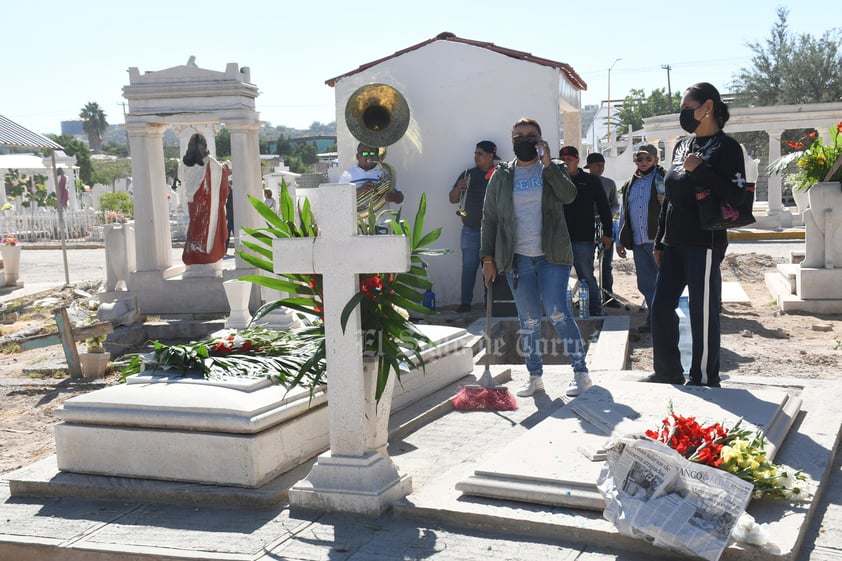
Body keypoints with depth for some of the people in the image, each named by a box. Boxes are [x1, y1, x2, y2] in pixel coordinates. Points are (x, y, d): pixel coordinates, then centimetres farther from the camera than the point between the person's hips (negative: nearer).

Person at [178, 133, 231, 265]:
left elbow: (180, 177, 12)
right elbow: (220, 169, 5)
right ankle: (206, 252, 7)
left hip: (192, 198, 3)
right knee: (207, 222, 6)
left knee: (194, 223, 9)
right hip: (207, 198, -3)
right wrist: (226, 167, 27)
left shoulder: (185, 161, -3)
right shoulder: (208, 160, -11)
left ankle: (192, 252, 7)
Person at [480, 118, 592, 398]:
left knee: (558, 313, -10)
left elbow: (569, 195, -14)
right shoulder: (501, 176, 9)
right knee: (528, 320, 6)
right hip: (517, 259, 2)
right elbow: (489, 218, 10)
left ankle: (581, 373, -1)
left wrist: (547, 163, -17)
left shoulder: (553, 169, 6)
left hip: (552, 256, -2)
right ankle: (535, 377, 16)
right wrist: (488, 258, 3)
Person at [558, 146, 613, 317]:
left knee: (587, 277, 1)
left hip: (583, 238, -3)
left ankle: (595, 311, 10)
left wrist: (608, 233, 2)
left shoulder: (590, 181, 4)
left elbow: (603, 208, 7)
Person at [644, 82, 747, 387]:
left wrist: (699, 169, -22)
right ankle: (668, 372, 24)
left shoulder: (725, 147, -7)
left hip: (704, 243, -8)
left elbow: (736, 195, -18)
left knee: (703, 313, -1)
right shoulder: (682, 145, 15)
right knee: (661, 308, 10)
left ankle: (704, 379, 11)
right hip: (674, 243, 8)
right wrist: (660, 241, 18)